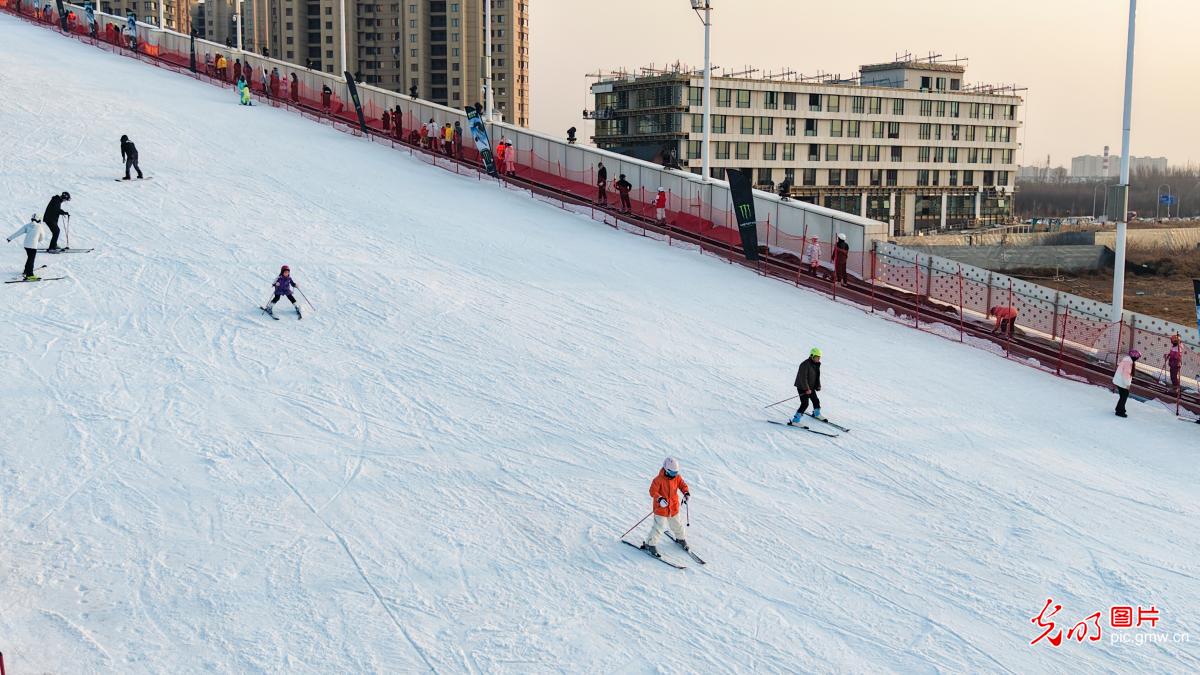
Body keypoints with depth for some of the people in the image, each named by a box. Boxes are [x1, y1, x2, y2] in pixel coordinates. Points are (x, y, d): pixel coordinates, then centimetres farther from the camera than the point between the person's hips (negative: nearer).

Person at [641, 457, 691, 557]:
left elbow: (683, 485, 6)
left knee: (676, 525, 21)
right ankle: (650, 544, 3)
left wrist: (686, 493, -14)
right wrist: (660, 499, -37)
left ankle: (681, 538, 47)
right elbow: (653, 491, -22)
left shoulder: (677, 477, -3)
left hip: (674, 507, 6)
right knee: (659, 527, -9)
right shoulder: (659, 479, -21)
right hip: (661, 508, -6)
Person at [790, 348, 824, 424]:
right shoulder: (805, 364, -24)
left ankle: (816, 414, 49)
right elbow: (803, 377, -26)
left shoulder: (816, 364, 5)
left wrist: (818, 386, 8)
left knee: (816, 401, 20)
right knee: (805, 404, -16)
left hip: (811, 387, 9)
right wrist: (806, 389, -26)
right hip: (802, 387, -9)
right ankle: (795, 420, -13)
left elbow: (817, 376, 18)